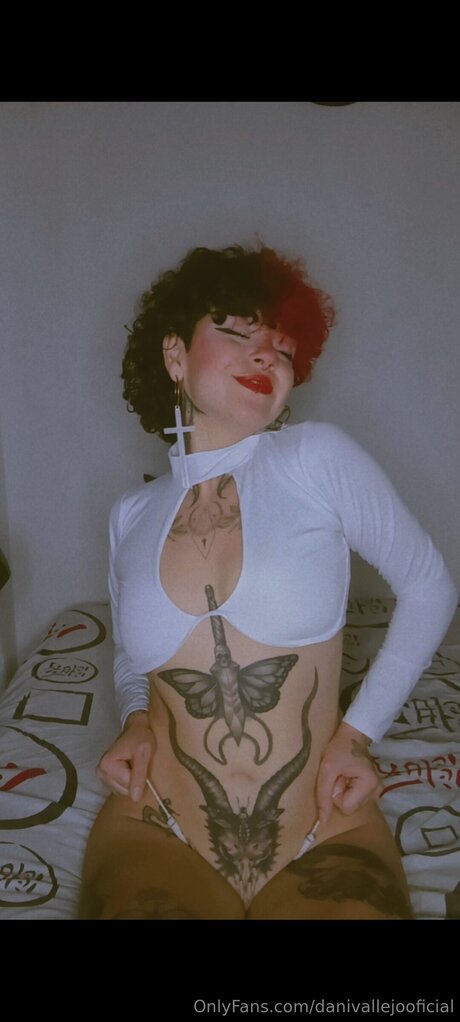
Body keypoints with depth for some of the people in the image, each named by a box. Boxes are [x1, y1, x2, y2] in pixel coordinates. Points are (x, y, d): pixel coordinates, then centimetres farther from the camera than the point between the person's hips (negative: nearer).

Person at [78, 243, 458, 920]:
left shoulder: (320, 459, -6)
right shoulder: (131, 517, 5)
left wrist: (359, 731, -2)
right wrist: (135, 723, -1)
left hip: (325, 842, -1)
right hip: (158, 837, 2)